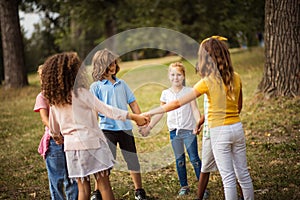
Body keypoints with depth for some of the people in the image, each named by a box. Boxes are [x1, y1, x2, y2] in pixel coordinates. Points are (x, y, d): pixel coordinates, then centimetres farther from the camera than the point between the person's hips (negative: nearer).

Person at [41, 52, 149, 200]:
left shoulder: (54, 100, 5)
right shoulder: (81, 93, -13)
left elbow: (53, 128, 16)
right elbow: (106, 110, -15)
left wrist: (57, 137, 38)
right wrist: (133, 117, -13)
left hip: (71, 145, 6)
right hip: (91, 142, -5)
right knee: (104, 185, 2)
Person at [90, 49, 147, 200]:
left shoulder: (121, 84, 11)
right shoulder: (96, 86, -2)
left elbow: (133, 104, 13)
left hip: (126, 127, 4)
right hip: (107, 129, -4)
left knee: (133, 159, 11)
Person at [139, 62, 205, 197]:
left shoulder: (189, 91, -1)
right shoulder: (166, 93, 8)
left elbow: (195, 110, -6)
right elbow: (160, 113, 14)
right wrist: (148, 127, 12)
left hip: (189, 130, -3)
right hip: (174, 130, 3)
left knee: (194, 159, -4)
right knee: (179, 160, 10)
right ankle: (184, 186, 20)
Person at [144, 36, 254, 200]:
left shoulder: (207, 82, -13)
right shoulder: (236, 78, 2)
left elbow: (178, 103, -14)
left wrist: (151, 112, -8)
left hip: (219, 131, -5)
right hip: (237, 128, 5)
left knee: (228, 178, 1)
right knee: (243, 173, 15)